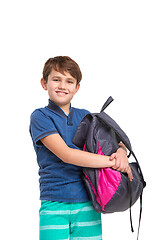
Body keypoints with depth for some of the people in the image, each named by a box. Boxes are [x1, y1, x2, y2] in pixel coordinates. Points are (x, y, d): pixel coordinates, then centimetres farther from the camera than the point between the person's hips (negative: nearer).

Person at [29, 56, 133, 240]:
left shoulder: (84, 116, 13)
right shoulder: (40, 117, -2)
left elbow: (115, 141, 15)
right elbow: (65, 154, -14)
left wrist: (121, 152, -11)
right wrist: (112, 161, -15)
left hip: (88, 203, 4)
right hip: (54, 205, -3)